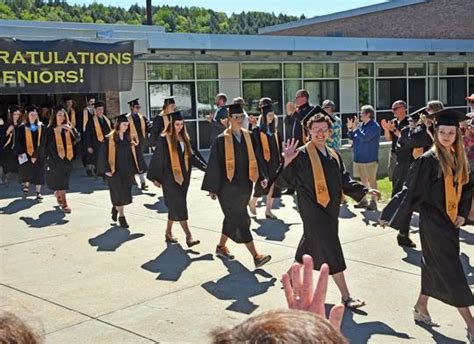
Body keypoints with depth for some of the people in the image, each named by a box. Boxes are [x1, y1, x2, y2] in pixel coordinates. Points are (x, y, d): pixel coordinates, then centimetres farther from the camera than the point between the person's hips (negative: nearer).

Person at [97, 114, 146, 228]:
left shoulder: (128, 139, 7)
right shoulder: (109, 139, -8)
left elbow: (134, 154, 12)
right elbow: (103, 155, -9)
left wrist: (138, 167, 7)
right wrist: (106, 170, -14)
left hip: (127, 171, 5)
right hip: (115, 171, -5)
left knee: (125, 193, 10)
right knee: (119, 194, 0)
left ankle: (115, 208, 38)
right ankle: (121, 216, 13)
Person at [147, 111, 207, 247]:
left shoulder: (184, 138, 8)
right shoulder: (164, 139, -10)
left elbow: (191, 156, 13)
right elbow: (157, 159, -7)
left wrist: (205, 167, 6)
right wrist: (155, 177, -7)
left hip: (183, 176, 7)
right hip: (170, 177, -6)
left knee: (175, 206, 14)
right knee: (179, 206, -7)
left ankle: (168, 233, 26)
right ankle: (188, 236, -8)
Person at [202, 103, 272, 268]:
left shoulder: (248, 136, 4)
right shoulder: (221, 139, -9)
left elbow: (256, 158, 6)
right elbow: (214, 164, -7)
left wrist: (261, 177, -7)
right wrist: (212, 188, -6)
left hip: (244, 185, 6)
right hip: (228, 186, -5)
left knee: (233, 218, 17)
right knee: (240, 220, -5)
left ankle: (221, 246, 36)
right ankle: (256, 256, -5)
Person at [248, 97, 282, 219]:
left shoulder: (274, 129, 8)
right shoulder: (258, 130, -11)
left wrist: (279, 159, 10)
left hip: (274, 161, 6)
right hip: (263, 162, -6)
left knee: (272, 186, 4)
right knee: (262, 186, 0)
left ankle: (268, 210, 12)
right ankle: (253, 202, 27)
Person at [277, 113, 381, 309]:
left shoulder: (333, 156, 9)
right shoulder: (302, 155, -12)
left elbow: (344, 181, 14)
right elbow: (285, 179, -18)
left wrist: (365, 190, 3)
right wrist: (286, 161, -35)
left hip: (329, 210, 7)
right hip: (313, 210, -7)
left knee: (311, 246, 20)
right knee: (331, 252, -6)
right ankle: (346, 297, 2)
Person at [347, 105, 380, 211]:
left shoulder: (374, 126, -14)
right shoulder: (361, 125, 9)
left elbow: (364, 137, -27)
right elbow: (352, 137, 14)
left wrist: (356, 128, -19)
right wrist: (350, 128, -1)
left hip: (370, 159, -8)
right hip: (359, 158, 8)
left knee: (371, 180, -1)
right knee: (363, 179, 16)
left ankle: (373, 202, 6)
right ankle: (363, 200, 25)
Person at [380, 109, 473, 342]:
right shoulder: (428, 160, -15)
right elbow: (411, 191, -13)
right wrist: (390, 215, -11)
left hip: (449, 221, 7)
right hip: (433, 222, -7)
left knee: (434, 267, 17)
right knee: (451, 272, -3)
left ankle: (421, 308, 34)